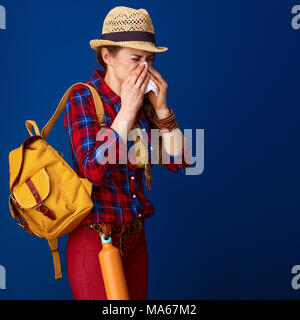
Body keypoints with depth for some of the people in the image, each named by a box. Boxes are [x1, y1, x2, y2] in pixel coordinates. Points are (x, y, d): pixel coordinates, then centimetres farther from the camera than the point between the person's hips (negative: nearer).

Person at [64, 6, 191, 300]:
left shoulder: (143, 100, 4)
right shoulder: (82, 97, -11)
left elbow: (177, 162, 1)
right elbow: (94, 170, -23)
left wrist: (161, 107, -8)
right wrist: (127, 111, -20)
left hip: (136, 237, 6)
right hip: (94, 239, -5)